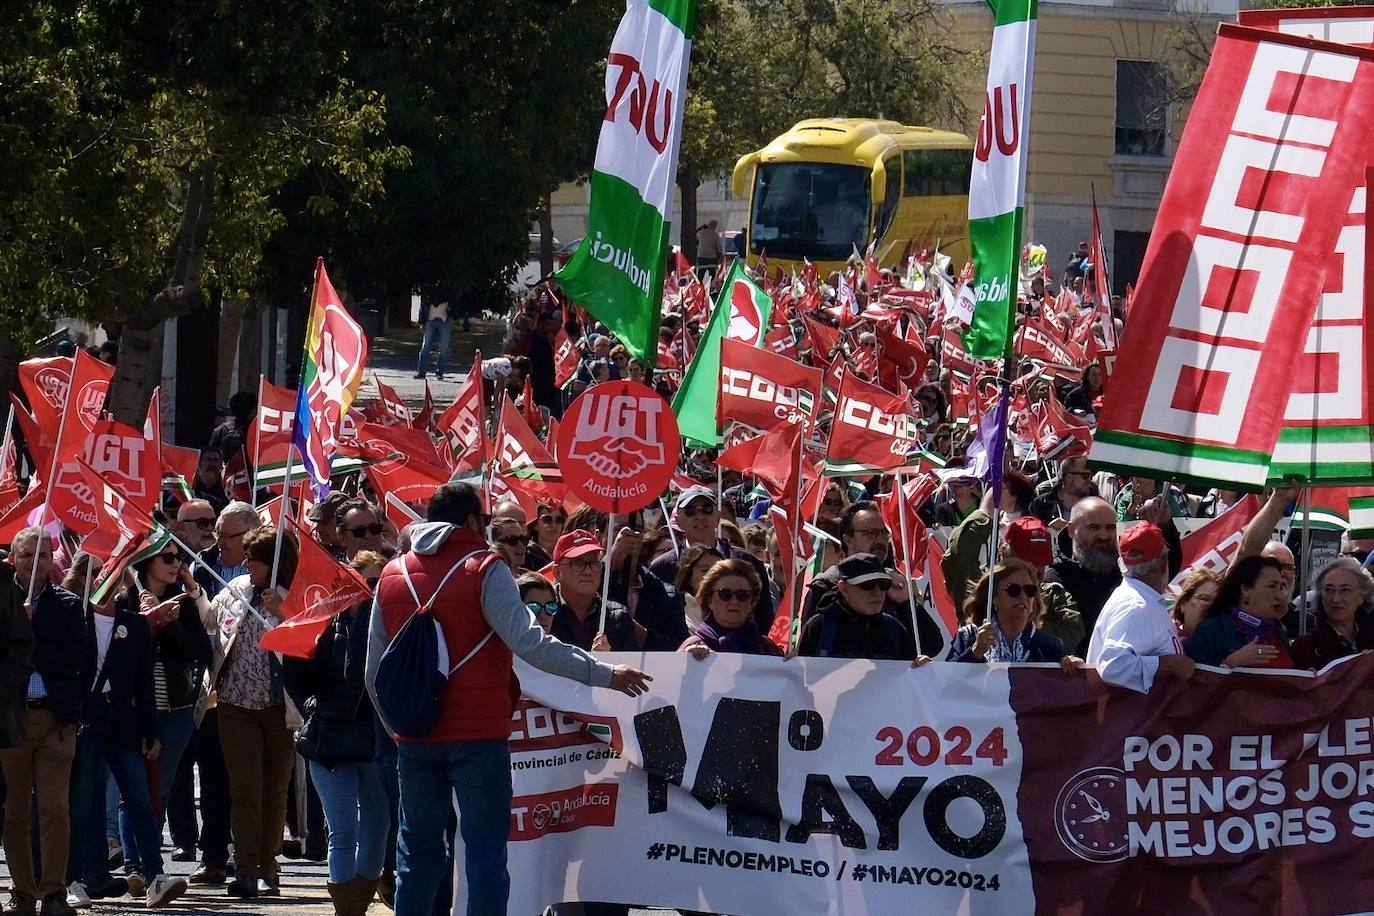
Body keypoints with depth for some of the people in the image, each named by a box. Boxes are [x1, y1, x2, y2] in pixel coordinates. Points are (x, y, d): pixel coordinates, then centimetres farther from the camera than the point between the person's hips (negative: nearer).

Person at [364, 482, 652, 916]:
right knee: (485, 855, -3)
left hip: (415, 736, 5)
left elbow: (374, 671, 14)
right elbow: (531, 644, -17)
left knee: (417, 855, 12)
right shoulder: (484, 570, -6)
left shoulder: (392, 575, 9)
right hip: (477, 734, -5)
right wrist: (605, 674, -15)